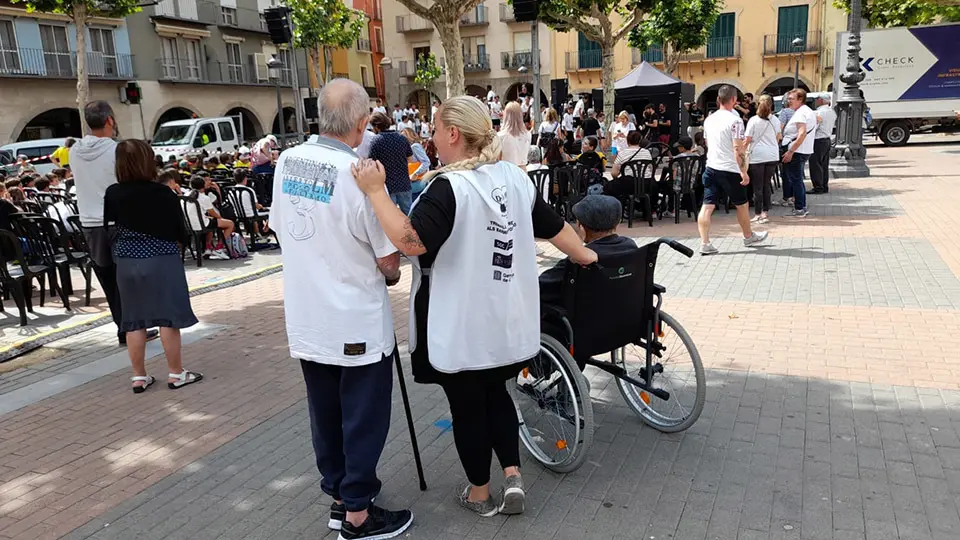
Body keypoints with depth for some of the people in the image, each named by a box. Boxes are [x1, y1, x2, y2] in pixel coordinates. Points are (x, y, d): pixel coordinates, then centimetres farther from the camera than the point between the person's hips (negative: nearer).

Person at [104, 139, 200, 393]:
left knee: (134, 320, 9)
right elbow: (180, 233, -5)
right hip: (162, 260, -4)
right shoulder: (164, 194, -12)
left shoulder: (113, 194, -3)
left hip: (127, 262, 4)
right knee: (168, 317, 3)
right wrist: (175, 241, 17)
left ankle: (139, 376, 16)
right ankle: (175, 373, 10)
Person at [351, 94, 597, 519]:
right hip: (506, 319, 7)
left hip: (461, 326, -7)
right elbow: (554, 226, 12)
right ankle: (512, 477, 19)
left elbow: (411, 242, -30)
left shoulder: (449, 187, -20)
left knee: (467, 407, 11)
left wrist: (375, 191, -26)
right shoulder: (515, 176, 3)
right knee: (495, 395, 25)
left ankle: (480, 493, 27)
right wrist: (585, 256, 27)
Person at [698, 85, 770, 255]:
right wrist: (744, 171, -15)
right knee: (742, 204, 14)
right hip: (730, 170, -5)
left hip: (711, 167, 5)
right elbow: (738, 149, -17)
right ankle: (749, 237, 31)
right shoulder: (734, 120, -13)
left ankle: (705, 244, -7)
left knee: (707, 206, -1)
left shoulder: (709, 119, 9)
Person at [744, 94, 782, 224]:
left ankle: (758, 214, 5)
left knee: (758, 186, 2)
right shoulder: (775, 120, 7)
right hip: (772, 156, 4)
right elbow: (777, 138, 17)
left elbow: (747, 140, -7)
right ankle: (765, 213, 11)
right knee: (767, 184, 11)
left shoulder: (753, 120, -6)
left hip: (757, 156, -4)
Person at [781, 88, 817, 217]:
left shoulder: (800, 113, -16)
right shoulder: (809, 111, 17)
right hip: (805, 151, 11)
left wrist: (790, 152, -27)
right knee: (798, 180, 17)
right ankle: (803, 207, 22)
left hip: (796, 152, -11)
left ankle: (799, 210, 0)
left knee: (795, 181, -4)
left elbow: (802, 133, -26)